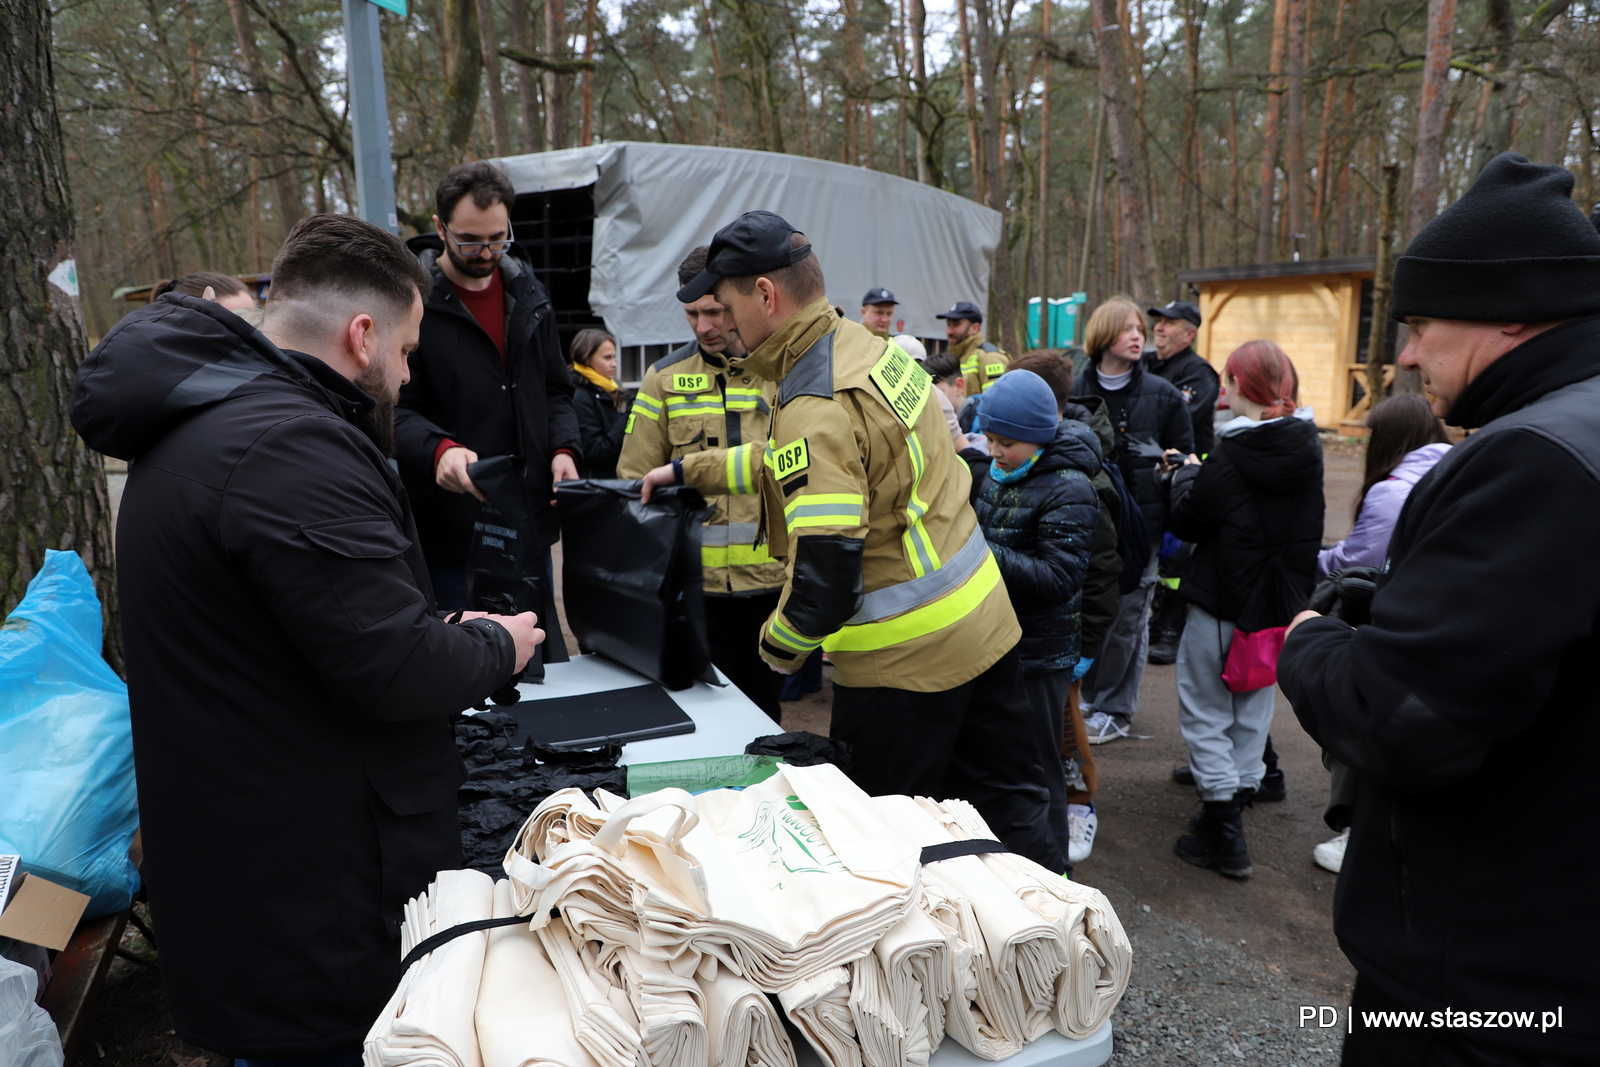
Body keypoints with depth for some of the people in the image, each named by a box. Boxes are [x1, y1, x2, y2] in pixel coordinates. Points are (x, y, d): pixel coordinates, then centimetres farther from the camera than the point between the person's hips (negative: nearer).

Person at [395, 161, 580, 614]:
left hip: (529, 524, 5)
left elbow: (555, 391, 19)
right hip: (447, 531, -5)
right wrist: (438, 450, -30)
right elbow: (392, 408, -10)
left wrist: (563, 448, 0)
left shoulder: (527, 293, 11)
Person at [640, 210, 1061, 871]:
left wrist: (779, 645, -8)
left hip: (907, 659, -9)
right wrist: (690, 470, 23)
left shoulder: (815, 408, -23)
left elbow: (827, 566, -27)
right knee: (1009, 804, 20)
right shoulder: (868, 346, 6)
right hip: (985, 616, 9)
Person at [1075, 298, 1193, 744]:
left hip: (1141, 522, -1)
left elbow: (1185, 455, 11)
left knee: (1128, 616, 3)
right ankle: (1087, 697, 24)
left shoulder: (1162, 394, 3)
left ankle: (1115, 710, 14)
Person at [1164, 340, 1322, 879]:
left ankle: (1223, 833, 5)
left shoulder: (1231, 454, -20)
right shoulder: (1308, 447, 0)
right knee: (1253, 705, 20)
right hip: (1280, 603, 6)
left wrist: (1187, 472, 2)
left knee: (1206, 711, 4)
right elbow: (1306, 529, 12)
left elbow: (1186, 521, -13)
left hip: (1222, 602, -6)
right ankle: (1239, 792, 30)